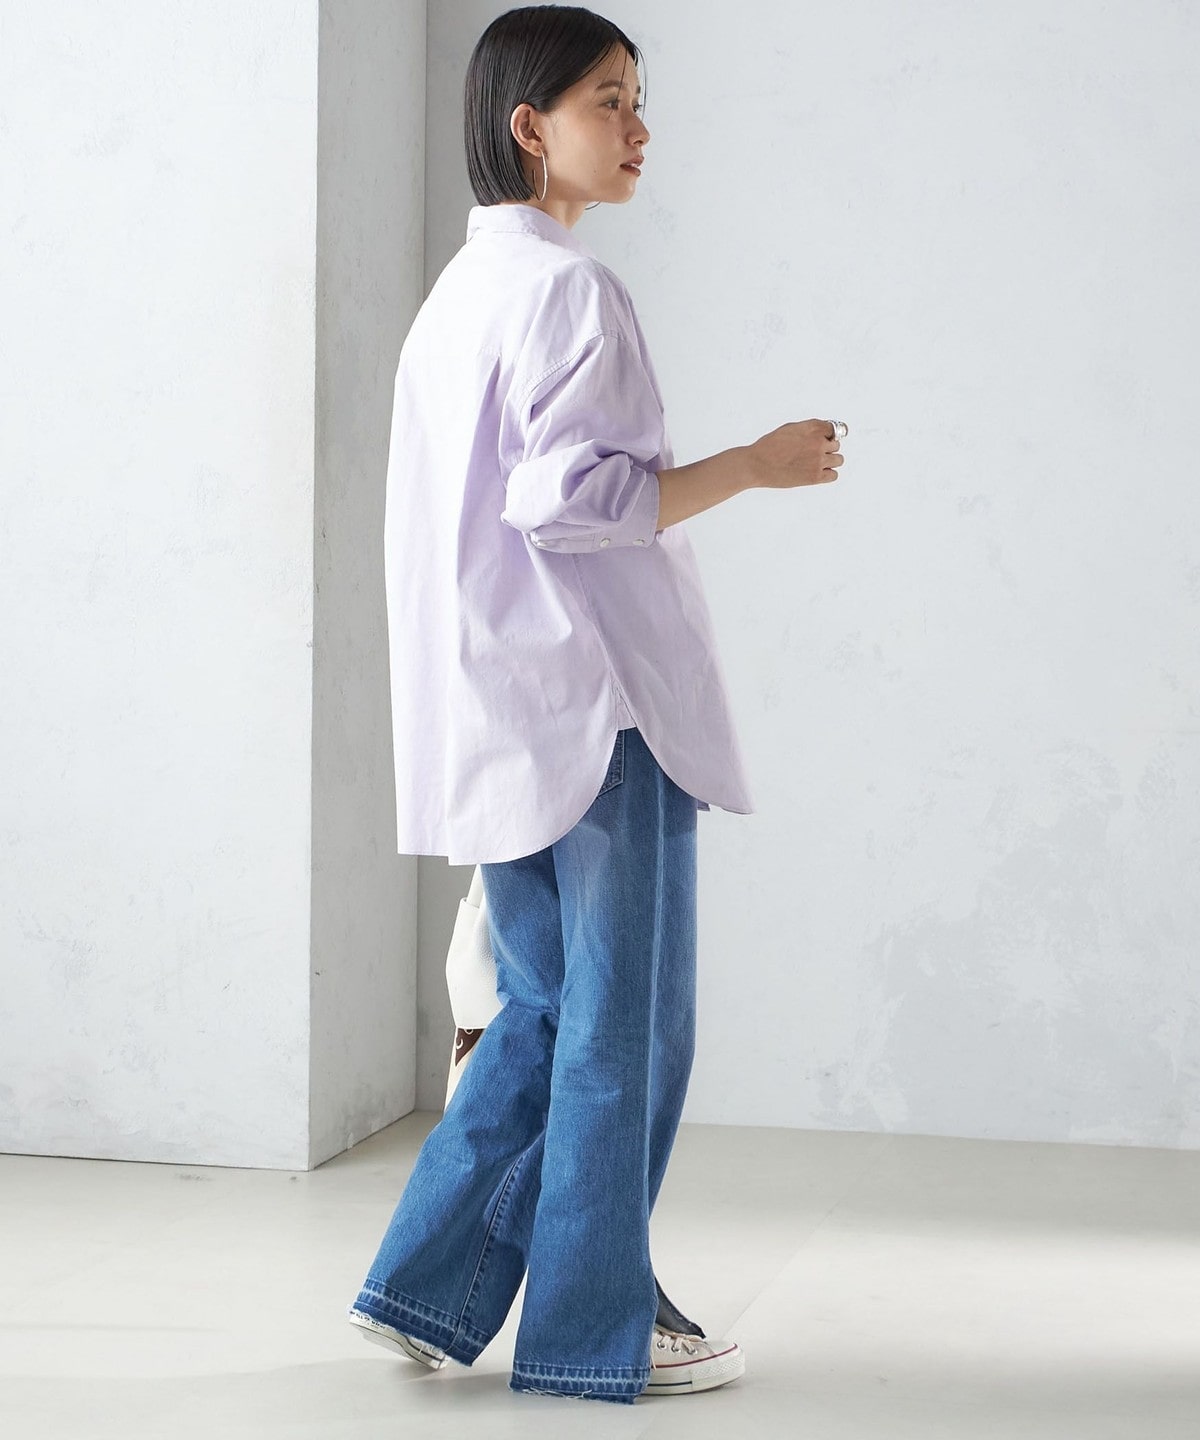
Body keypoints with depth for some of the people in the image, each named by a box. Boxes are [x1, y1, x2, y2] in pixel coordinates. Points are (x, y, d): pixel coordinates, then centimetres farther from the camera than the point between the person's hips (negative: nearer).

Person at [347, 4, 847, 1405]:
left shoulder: (456, 290, 15)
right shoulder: (569, 290, -13)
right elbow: (572, 496, -21)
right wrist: (754, 464, -13)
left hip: (501, 717, 9)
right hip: (600, 706, -9)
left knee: (542, 1017, 16)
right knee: (623, 1028, 1)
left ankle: (429, 1286, 15)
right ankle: (591, 1330, 9)